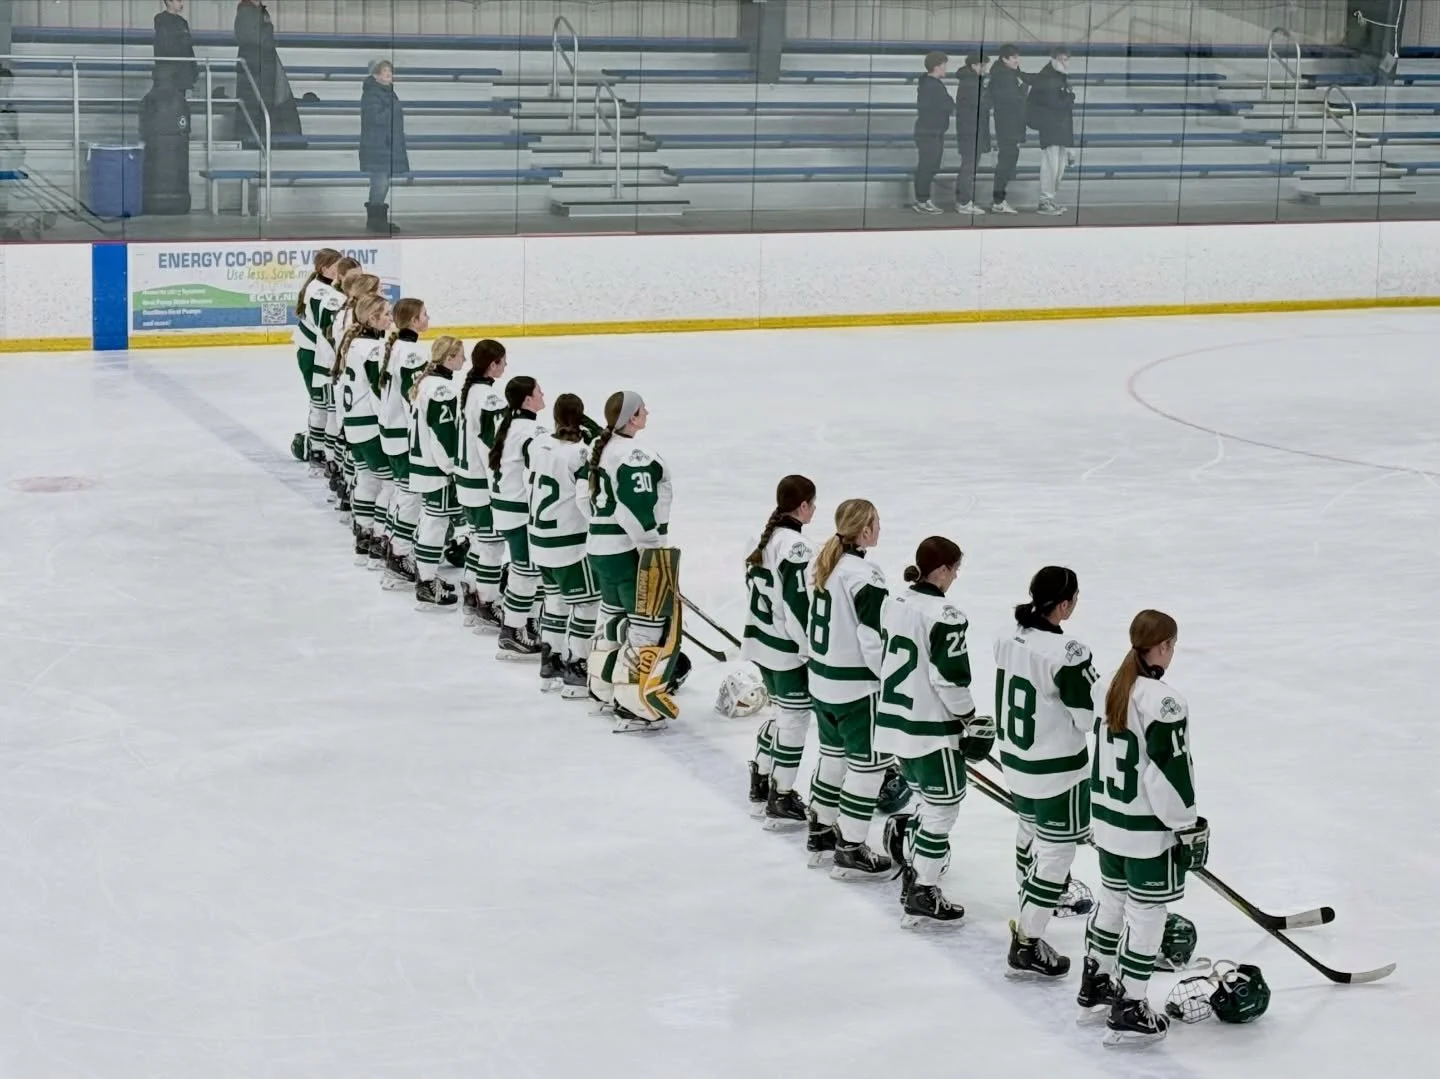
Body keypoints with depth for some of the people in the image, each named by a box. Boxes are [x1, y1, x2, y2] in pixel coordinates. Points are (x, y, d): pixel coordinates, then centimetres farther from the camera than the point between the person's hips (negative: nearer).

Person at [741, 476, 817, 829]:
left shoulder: (765, 538, 6)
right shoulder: (795, 547, -21)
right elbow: (797, 606, -22)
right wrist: (813, 651, -14)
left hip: (762, 641, 9)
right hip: (788, 650, -9)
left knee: (784, 714, 23)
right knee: (795, 720, 3)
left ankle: (761, 785, 30)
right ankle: (781, 802, 8)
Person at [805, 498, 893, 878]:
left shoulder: (824, 565, 4)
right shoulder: (865, 577, -22)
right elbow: (875, 640, -21)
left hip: (822, 678, 9)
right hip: (857, 686, -9)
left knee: (833, 753, 23)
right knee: (867, 764, 2)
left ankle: (821, 831, 36)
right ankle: (850, 851, 6)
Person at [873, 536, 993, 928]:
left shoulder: (894, 604, 6)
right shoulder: (944, 616, -20)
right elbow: (949, 678, -20)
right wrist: (969, 719, -4)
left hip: (895, 719, 8)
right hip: (931, 727, -8)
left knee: (929, 800, 23)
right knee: (943, 807, 4)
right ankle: (922, 896, 7)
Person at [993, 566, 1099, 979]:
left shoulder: (1009, 638, -3)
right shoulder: (1068, 654, -27)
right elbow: (1089, 717, -20)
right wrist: (1099, 685, -1)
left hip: (1014, 758, 8)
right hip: (1056, 768, -8)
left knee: (1030, 828, 29)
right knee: (1057, 850, 2)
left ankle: (1031, 893, 52)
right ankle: (1027, 943, 3)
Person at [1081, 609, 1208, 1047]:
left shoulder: (1115, 687, 3)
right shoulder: (1162, 702, -23)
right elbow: (1169, 771, -22)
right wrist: (1190, 828, -13)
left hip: (1108, 818, 9)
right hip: (1148, 829, -8)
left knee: (1113, 898, 23)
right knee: (1146, 913, 2)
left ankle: (1096, 986, 36)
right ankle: (1128, 1012, 7)